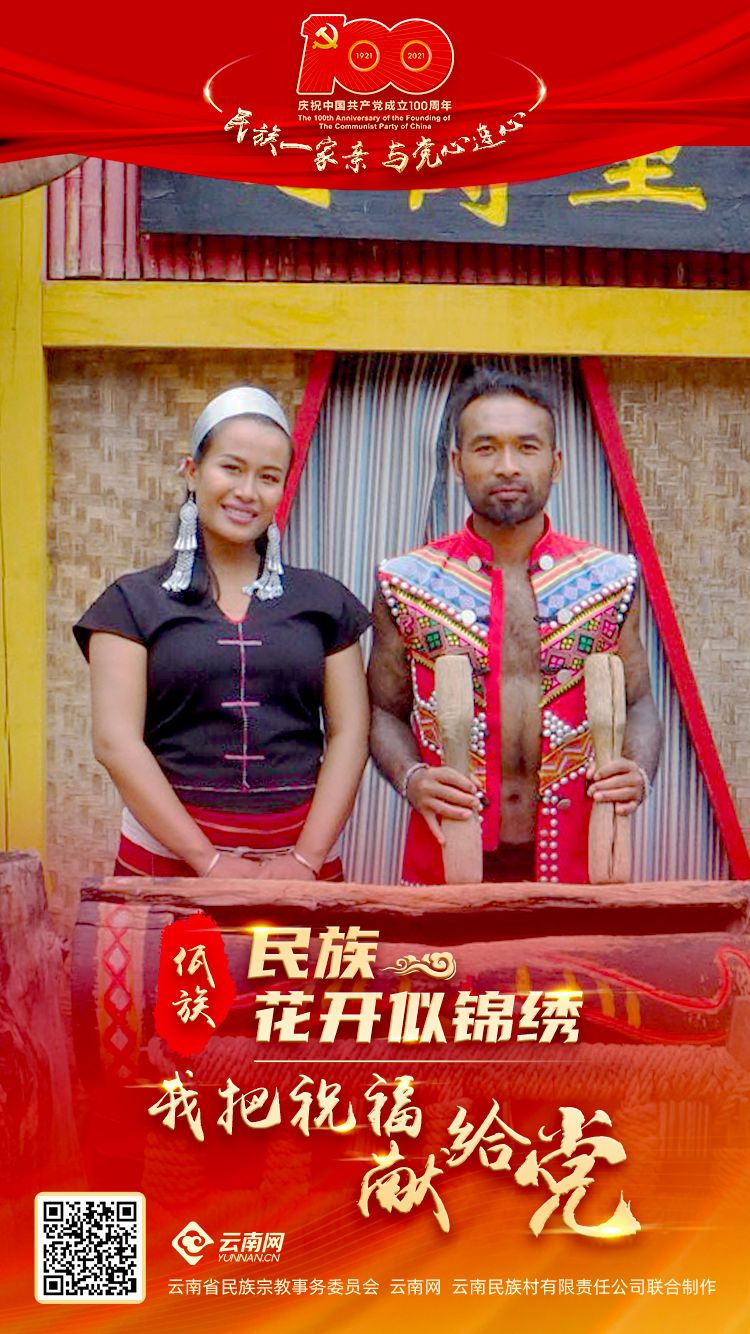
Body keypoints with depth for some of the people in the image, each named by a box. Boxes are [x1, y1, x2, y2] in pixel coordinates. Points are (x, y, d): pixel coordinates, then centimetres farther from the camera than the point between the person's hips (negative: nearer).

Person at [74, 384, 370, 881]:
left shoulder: (324, 601, 8)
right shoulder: (134, 602, 3)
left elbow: (349, 733, 3)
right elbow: (116, 741, -5)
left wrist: (306, 859, -9)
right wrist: (210, 860, -12)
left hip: (305, 851, 2)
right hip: (167, 852, -1)